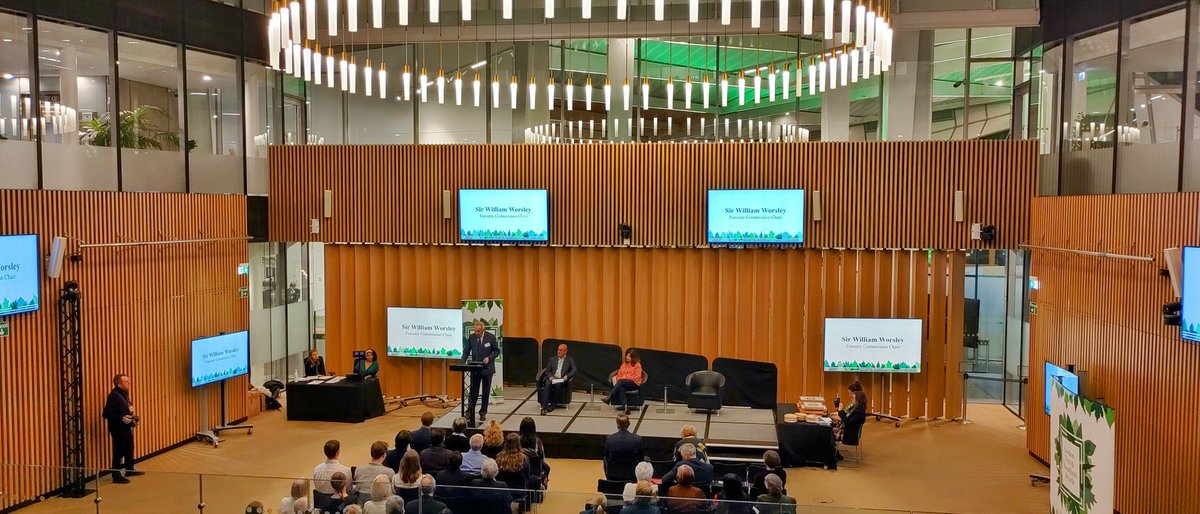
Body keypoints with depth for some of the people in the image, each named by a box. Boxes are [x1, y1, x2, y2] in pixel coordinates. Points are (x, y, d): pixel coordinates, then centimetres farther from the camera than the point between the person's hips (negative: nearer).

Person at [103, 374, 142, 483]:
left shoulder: (124, 394, 10)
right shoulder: (113, 396, -20)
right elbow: (107, 414, -23)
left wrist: (133, 418, 9)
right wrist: (121, 418, -30)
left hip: (126, 427, 10)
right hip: (118, 429, -10)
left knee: (129, 448, 20)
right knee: (119, 451, -4)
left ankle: (130, 470, 36)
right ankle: (116, 476, 4)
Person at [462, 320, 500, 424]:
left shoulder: (491, 337, -8)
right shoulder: (471, 337, -2)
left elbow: (497, 351, 0)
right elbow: (466, 351, 4)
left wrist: (489, 358, -17)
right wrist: (463, 363, -10)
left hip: (487, 368, -1)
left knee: (486, 392, 8)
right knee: (473, 392, -1)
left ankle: (483, 413, 18)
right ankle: (469, 413, -1)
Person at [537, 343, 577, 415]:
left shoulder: (570, 360, 15)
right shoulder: (552, 359, 22)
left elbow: (574, 370, 1)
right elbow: (547, 371, 14)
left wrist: (567, 376, -18)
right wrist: (550, 377, -8)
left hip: (562, 380, -2)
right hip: (552, 379, 2)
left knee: (557, 385, -37)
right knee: (547, 384, -33)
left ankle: (552, 405, -32)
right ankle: (544, 407, -42)